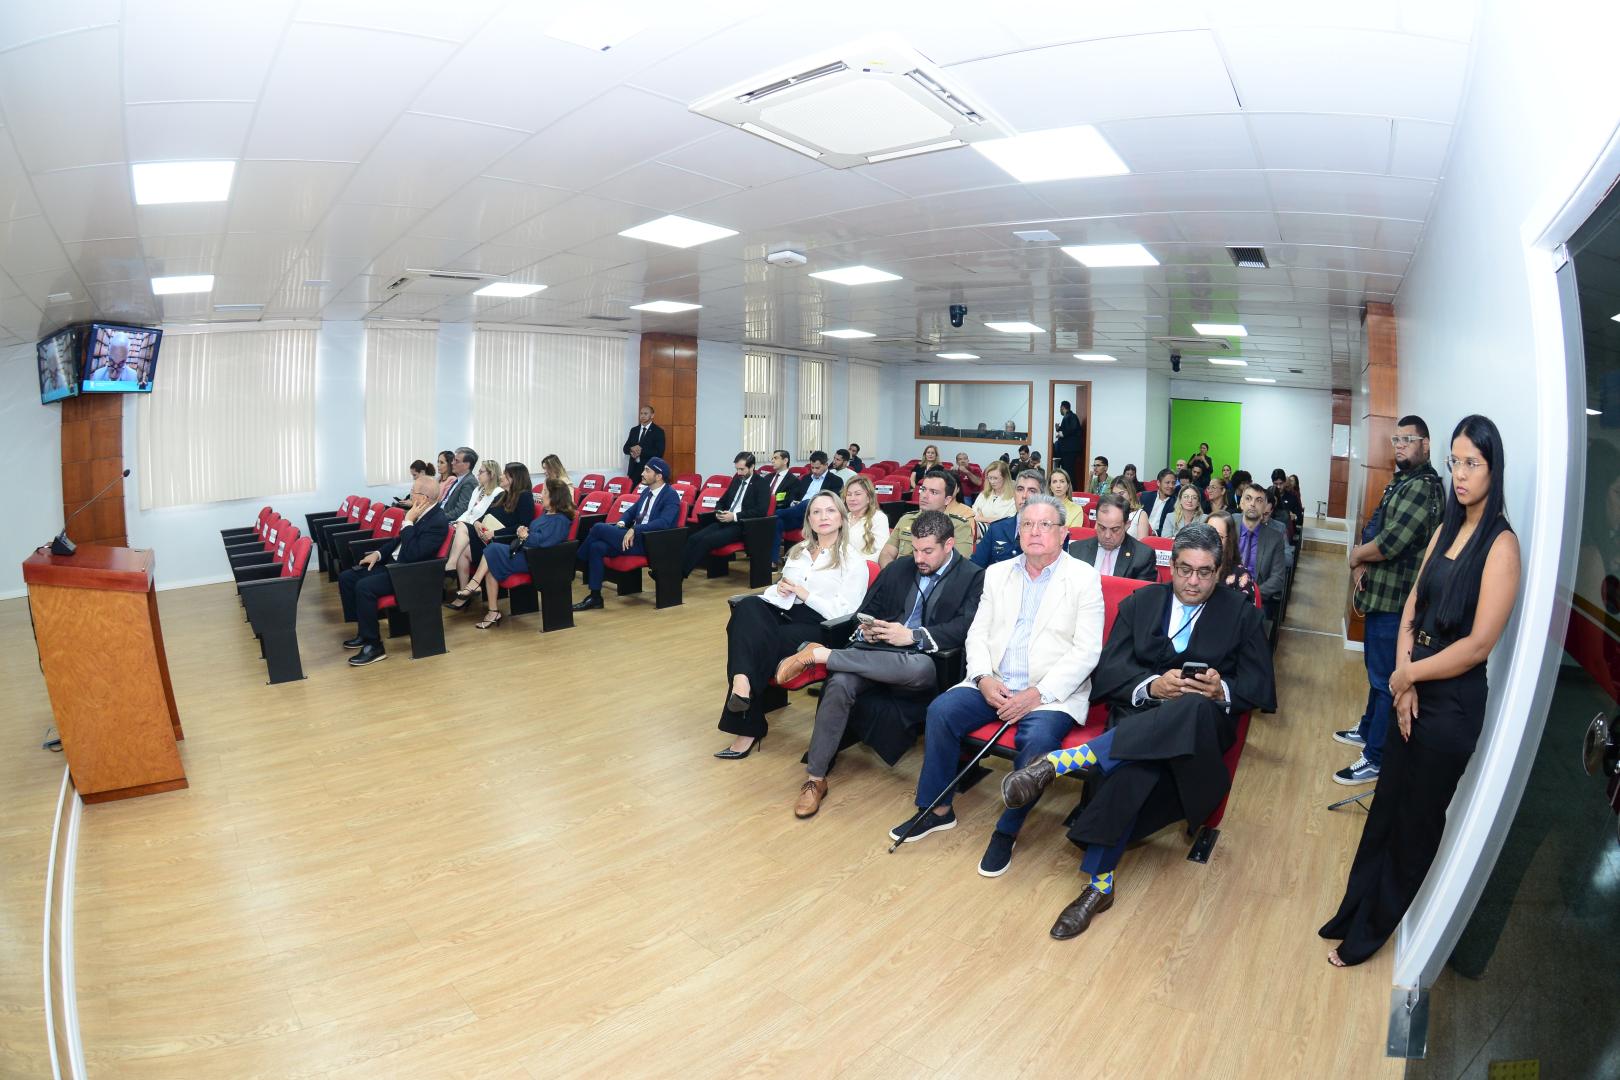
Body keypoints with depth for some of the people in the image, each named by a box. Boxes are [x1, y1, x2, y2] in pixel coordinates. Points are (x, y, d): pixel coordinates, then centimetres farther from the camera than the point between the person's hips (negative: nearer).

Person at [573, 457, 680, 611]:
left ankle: (575, 563, 7)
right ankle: (595, 597, -10)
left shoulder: (671, 496, -9)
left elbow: (663, 523, -24)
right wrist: (622, 523, 1)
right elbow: (631, 511, 24)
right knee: (597, 547, -14)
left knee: (599, 528, -16)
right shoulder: (647, 491, 17)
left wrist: (634, 530, -29)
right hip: (634, 537, 8)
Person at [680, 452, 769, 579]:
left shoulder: (762, 483, -2)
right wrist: (718, 512, 2)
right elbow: (722, 501, 26)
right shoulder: (736, 479, 18)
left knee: (707, 540, -28)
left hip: (742, 526, -7)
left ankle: (680, 575, -29)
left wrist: (735, 516, -18)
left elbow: (761, 511, -14)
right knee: (693, 538, -19)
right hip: (724, 522, 7)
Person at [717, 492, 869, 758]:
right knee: (748, 605, -30)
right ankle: (743, 681, -41)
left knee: (758, 642, -32)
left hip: (820, 627, -5)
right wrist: (779, 588, 0)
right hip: (786, 614, 5)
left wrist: (804, 593, -9)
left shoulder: (853, 560, 1)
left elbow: (843, 613, -8)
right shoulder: (799, 551, 20)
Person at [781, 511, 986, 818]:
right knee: (840, 682, -30)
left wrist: (913, 635, -18)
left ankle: (819, 654, -30)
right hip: (877, 650, 4)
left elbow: (966, 628, -9)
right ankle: (815, 778, -19)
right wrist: (865, 629, 0)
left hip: (919, 660, -3)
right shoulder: (898, 569, 20)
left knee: (920, 668, -42)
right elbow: (867, 610, 24)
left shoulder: (973, 578, 5)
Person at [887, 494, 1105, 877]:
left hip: (1050, 693, -4)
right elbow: (977, 634, 11)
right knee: (941, 710, -18)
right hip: (993, 685, 4)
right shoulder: (998, 573, 13)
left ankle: (1007, 831, -11)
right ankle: (937, 809, -1)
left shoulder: (1084, 578, -1)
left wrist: (1037, 693, -18)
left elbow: (1086, 651, -8)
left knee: (1037, 738, -32)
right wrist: (983, 677, -9)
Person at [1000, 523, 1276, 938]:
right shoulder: (1139, 603, 12)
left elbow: (1262, 690, 5)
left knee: (1196, 708, -40)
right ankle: (1100, 883, -28)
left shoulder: (1242, 616, 10)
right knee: (1132, 768, -36)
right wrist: (1153, 685, -17)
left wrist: (1221, 691, -17)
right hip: (1139, 713, 1)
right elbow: (1107, 673, 3)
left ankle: (1067, 760, -42)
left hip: (1205, 722, 0)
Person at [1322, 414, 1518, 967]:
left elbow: (1478, 644, -20)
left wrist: (1410, 674, -9)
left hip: (1454, 704, -6)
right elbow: (1412, 611, 6)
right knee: (1385, 808, 17)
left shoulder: (1501, 543, -16)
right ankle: (1352, 911, 32)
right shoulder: (1446, 530, 7)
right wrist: (1404, 683, -6)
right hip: (1414, 691, 6)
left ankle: (1370, 931, 27)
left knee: (1414, 824, 10)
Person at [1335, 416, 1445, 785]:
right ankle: (1367, 729, 40)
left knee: (1385, 679, -2)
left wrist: (1356, 556, -6)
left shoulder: (1424, 486, -18)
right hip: (1379, 594, 10)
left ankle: (1375, 759, 6)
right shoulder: (1401, 481, 14)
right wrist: (1362, 562, -3)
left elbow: (1391, 543, -25)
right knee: (1376, 670, 23)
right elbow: (1375, 529, 15)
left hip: (1395, 600, -10)